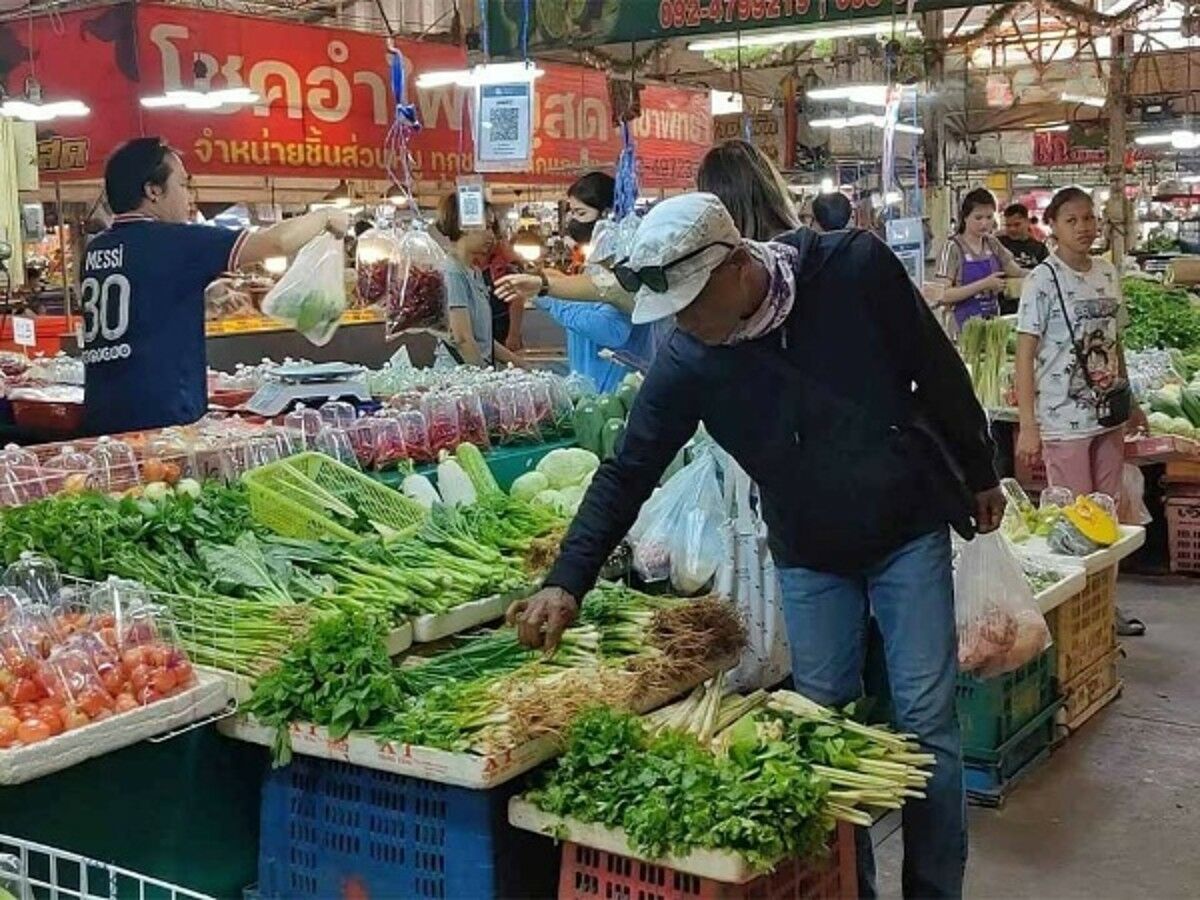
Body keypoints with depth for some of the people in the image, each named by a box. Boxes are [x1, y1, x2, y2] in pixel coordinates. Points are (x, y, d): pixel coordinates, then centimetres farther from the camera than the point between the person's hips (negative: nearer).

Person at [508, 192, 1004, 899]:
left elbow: (939, 372, -7)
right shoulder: (685, 360, -17)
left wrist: (981, 475, 3)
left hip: (910, 532, -1)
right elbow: (628, 473, -11)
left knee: (927, 720, 1)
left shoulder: (857, 268, -20)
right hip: (809, 556, 2)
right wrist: (566, 584, -20)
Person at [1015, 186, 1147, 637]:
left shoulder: (1108, 274, 8)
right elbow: (1024, 354, -13)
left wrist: (1131, 402, 17)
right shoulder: (1043, 280, -11)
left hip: (1108, 415, 6)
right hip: (1063, 420, -6)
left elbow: (1114, 344, 16)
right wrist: (1027, 427, -18)